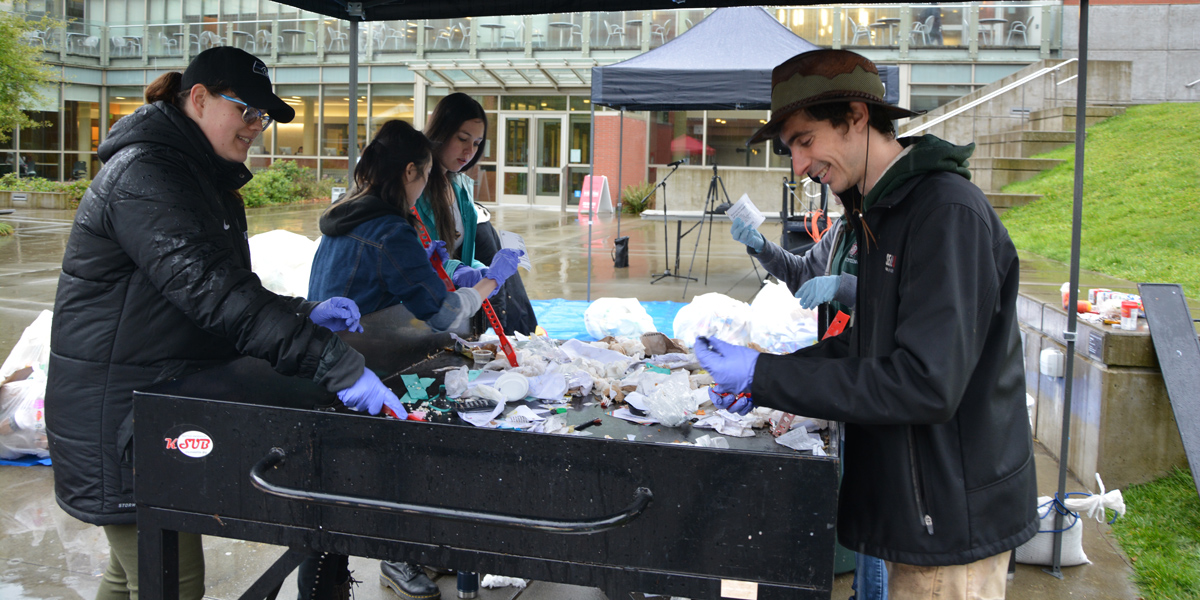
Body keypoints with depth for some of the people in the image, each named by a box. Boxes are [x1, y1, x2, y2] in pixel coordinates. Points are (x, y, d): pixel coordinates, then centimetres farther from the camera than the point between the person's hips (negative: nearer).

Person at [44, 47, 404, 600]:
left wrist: (302, 314, -1)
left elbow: (225, 286, 18)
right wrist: (337, 367, -36)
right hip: (118, 413, -10)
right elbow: (211, 290, -31)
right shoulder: (144, 174, -19)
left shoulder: (204, 178, 14)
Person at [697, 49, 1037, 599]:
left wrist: (767, 378, -23)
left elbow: (927, 383, -27)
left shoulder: (949, 213, -21)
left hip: (954, 516, -9)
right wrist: (772, 375, 1)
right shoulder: (883, 212, 11)